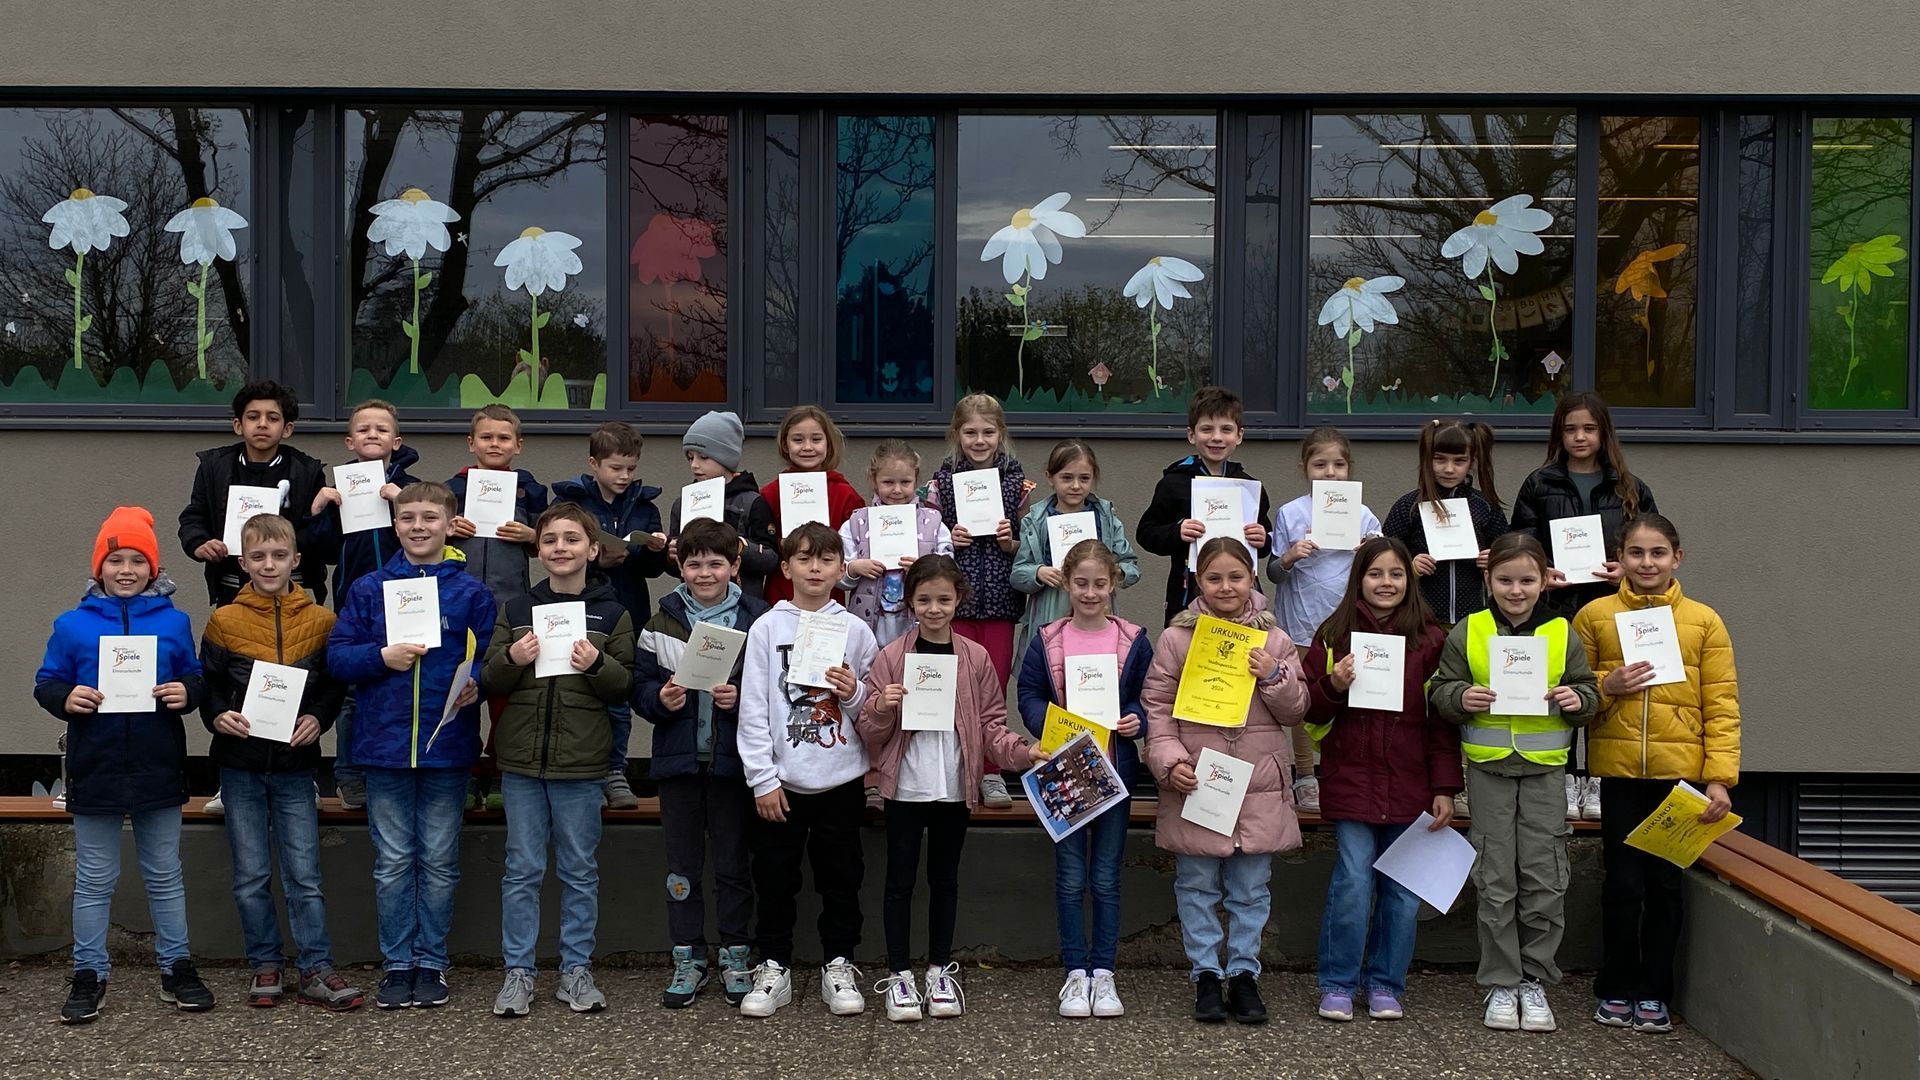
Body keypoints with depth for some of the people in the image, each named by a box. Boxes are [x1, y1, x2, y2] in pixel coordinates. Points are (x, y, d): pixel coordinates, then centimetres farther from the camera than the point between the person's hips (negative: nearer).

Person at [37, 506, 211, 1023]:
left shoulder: (174, 622, 2)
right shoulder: (73, 625, 0)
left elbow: (197, 678, 7)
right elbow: (46, 683, 4)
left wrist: (186, 693, -15)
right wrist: (67, 699, -17)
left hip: (159, 771, 1)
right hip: (96, 771, -1)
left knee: (165, 875, 12)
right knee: (94, 880, 9)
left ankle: (177, 967, 21)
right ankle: (89, 974, 18)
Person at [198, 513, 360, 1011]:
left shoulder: (320, 621, 1)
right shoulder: (224, 621, 0)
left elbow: (336, 684, 6)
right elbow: (206, 685, 4)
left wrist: (319, 718, -11)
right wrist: (218, 716, -15)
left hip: (295, 764, 0)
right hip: (240, 764, 0)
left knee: (304, 875, 1)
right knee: (251, 876, 8)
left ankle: (316, 970, 6)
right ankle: (266, 965, 20)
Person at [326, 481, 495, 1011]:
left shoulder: (471, 593, 2)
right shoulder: (368, 589, 5)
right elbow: (337, 655, 3)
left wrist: (475, 685, -20)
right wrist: (382, 657, -13)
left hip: (448, 745, -1)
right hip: (386, 744, 1)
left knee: (439, 860, 8)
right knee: (392, 862, 7)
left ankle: (432, 962, 19)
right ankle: (398, 963, 18)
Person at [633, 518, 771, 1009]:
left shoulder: (756, 619, -2)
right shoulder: (663, 621, 5)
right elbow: (640, 685, 6)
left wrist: (741, 698, -18)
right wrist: (661, 698, -14)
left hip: (733, 760, -2)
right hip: (678, 758, 2)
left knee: (733, 863, 7)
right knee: (682, 864, 9)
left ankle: (736, 957, 19)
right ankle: (688, 959, 19)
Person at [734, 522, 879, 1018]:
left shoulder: (855, 630, 4)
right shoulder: (767, 628, 1)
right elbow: (753, 708, -2)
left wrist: (854, 694, -13)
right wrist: (762, 778, -7)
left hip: (841, 778, 1)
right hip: (781, 781, -1)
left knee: (841, 878, 8)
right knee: (775, 878, 6)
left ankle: (839, 967, 20)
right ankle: (774, 968, 19)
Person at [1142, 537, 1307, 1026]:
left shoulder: (1274, 640, 5)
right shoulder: (1175, 639, -1)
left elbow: (1295, 710, 8)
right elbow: (1157, 709, -2)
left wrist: (1273, 677, -10)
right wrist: (1170, 761, -14)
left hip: (1259, 786, 2)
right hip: (1195, 785, -1)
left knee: (1251, 889, 10)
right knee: (1197, 886, 7)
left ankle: (1244, 974, 21)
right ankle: (1206, 974, 18)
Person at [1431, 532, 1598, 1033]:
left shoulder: (1562, 634, 2)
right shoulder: (1467, 633, 0)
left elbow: (1587, 692, 8)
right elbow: (1440, 690, 3)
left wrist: (1577, 700, -13)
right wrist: (1461, 697, -17)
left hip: (1544, 766, 1)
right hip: (1488, 767, -1)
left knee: (1544, 878, 3)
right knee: (1496, 880, 4)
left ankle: (1535, 979, 17)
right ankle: (1500, 983, 14)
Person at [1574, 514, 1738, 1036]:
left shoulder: (1703, 621, 3)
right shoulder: (1595, 615, 3)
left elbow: (1722, 706, 0)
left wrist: (1719, 778, -8)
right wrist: (1606, 687, -11)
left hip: (1681, 772, 0)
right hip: (1618, 771, 0)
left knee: (1665, 883, 7)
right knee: (1623, 882, 3)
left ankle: (1654, 993, 20)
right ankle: (1616, 991, 19)